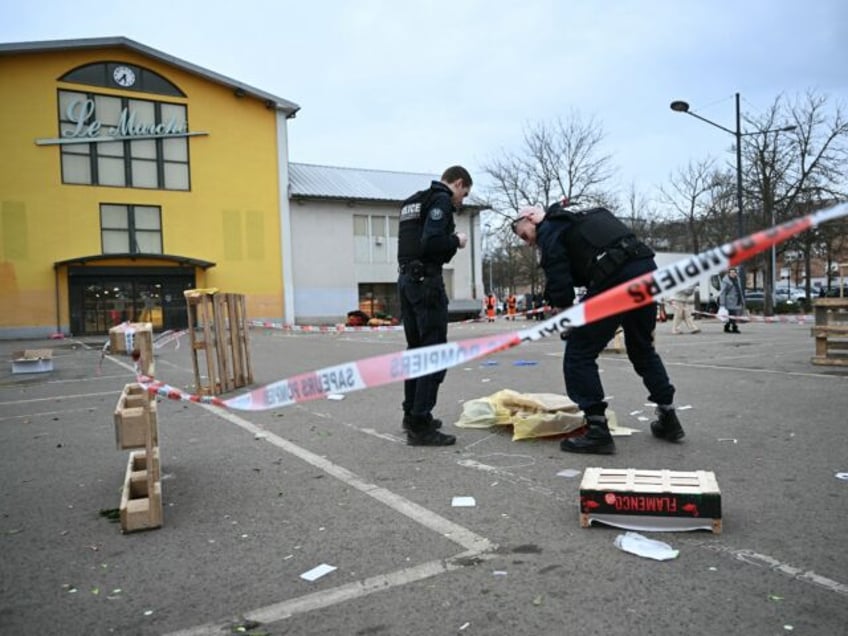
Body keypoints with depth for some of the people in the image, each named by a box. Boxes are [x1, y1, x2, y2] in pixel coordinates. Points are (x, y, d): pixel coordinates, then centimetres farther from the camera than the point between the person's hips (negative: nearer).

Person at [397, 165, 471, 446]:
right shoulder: (441, 200, -7)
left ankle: (412, 414, 23)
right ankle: (420, 425, -8)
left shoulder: (413, 202, 21)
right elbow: (431, 242, -21)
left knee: (416, 349, 16)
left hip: (406, 279, 9)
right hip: (426, 281, -9)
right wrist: (456, 240, -4)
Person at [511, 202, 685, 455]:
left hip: (617, 278, -9)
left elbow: (559, 278, -4)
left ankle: (598, 431, 0)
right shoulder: (579, 218, 32)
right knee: (642, 349, 25)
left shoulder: (548, 230, 5)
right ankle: (668, 420, 33)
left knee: (578, 355, 0)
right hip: (647, 267, 9)